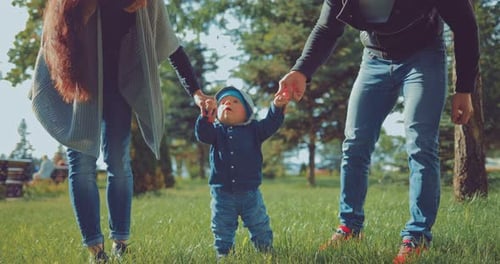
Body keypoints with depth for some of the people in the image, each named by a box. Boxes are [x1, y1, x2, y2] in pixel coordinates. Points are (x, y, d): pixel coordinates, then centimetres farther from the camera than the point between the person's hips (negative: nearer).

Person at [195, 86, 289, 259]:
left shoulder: (253, 129, 5)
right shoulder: (216, 130, 5)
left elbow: (270, 125, -10)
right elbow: (202, 135, -14)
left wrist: (277, 107, -28)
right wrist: (205, 116, -32)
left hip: (250, 193, 0)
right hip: (222, 194, 0)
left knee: (260, 227, 11)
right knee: (222, 230, 9)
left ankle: (266, 251, 27)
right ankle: (223, 254, 22)